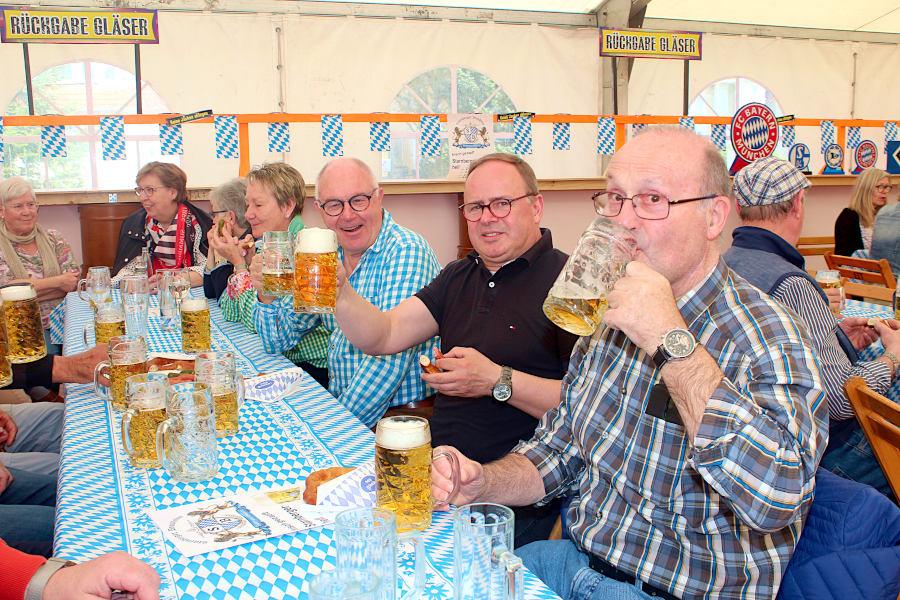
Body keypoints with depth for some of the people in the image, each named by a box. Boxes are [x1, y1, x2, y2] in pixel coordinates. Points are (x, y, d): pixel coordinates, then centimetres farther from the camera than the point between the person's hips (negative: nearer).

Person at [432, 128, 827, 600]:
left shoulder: (765, 338, -19)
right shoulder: (608, 316, 3)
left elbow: (778, 499, -36)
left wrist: (672, 341, -33)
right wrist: (483, 482, -9)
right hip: (576, 558, 6)